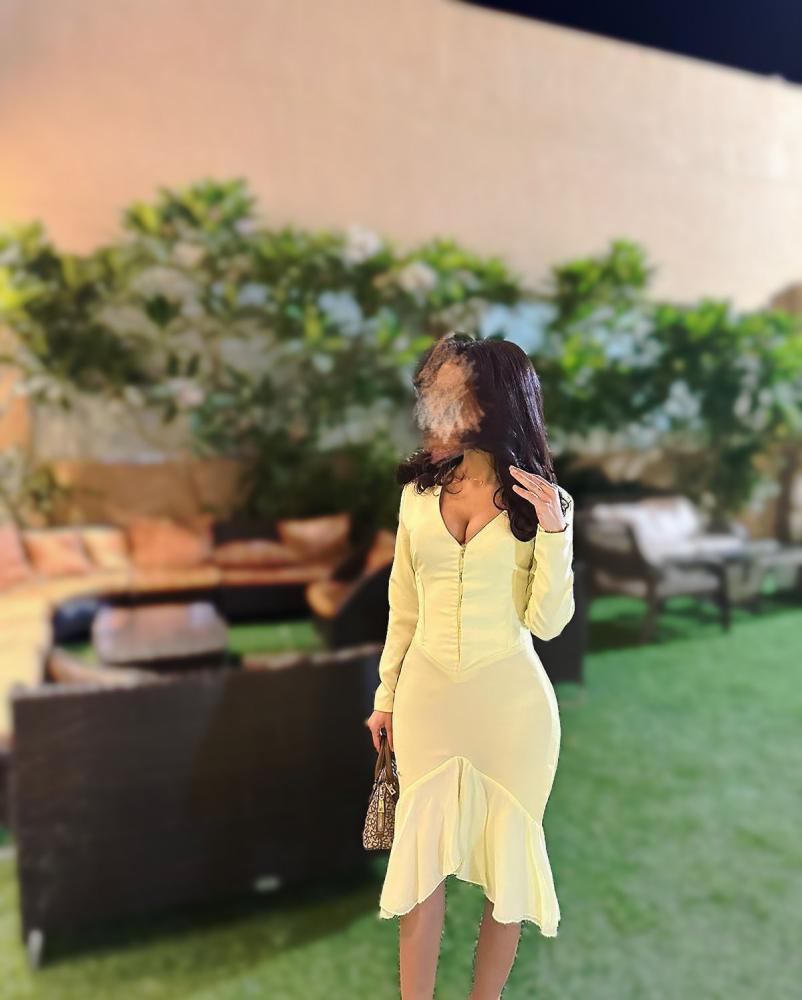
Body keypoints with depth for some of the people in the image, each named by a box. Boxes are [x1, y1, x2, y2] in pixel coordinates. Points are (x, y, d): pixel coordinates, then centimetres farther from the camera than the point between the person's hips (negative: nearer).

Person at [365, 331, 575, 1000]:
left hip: (511, 699, -2)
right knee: (422, 856, 8)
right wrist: (386, 693, 14)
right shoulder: (418, 489, 3)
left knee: (505, 856, 11)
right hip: (427, 691, 2)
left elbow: (547, 623, -8)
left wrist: (555, 530, -19)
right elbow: (404, 604, 11)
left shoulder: (542, 500, -5)